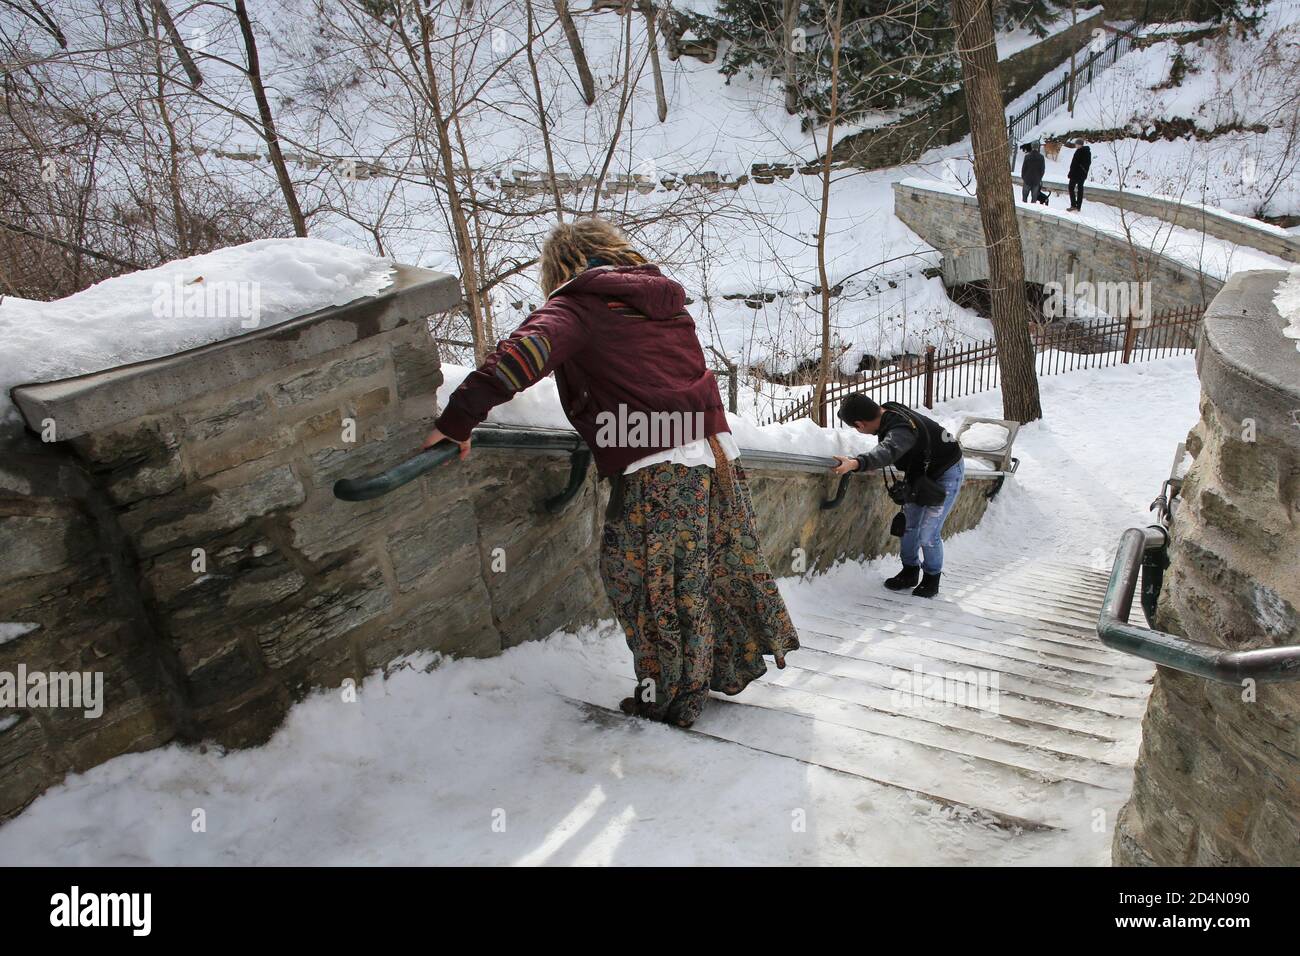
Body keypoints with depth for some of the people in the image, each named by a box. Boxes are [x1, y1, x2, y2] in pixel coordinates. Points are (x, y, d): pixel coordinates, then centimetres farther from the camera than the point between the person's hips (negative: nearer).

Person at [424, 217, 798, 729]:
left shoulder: (576, 307, -4)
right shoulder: (663, 298, 17)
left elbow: (527, 350, -22)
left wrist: (459, 417, -24)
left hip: (656, 473, -7)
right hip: (718, 452, 7)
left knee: (655, 588, 8)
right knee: (724, 565, 21)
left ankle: (671, 697, 22)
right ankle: (736, 663, 40)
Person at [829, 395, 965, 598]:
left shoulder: (902, 430, -41)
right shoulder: (888, 411, -14)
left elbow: (887, 452, -63)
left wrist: (856, 463, -78)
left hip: (946, 474, -9)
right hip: (921, 471, 9)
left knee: (927, 533, -9)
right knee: (909, 525, 11)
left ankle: (932, 578, 14)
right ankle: (910, 572, 27)